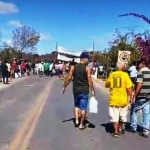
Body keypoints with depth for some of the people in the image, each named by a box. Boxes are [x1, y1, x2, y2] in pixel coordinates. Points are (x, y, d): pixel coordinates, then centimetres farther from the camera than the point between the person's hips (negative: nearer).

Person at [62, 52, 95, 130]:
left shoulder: (73, 67, 1)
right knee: (83, 108, 6)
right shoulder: (87, 68, -8)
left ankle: (76, 120, 14)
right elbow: (89, 80, -12)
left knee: (76, 105, 23)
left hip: (76, 90, 3)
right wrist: (92, 90, -6)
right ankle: (81, 124, 12)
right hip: (84, 91, -3)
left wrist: (64, 87, 9)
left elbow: (69, 78, -1)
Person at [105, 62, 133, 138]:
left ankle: (116, 132, 9)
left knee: (115, 117, 8)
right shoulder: (125, 75, -10)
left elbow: (106, 85, 15)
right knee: (123, 117, 20)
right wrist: (130, 97, -1)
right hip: (123, 100, -1)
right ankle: (120, 129, 33)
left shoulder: (111, 75, 0)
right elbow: (129, 88, -13)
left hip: (114, 99, 1)